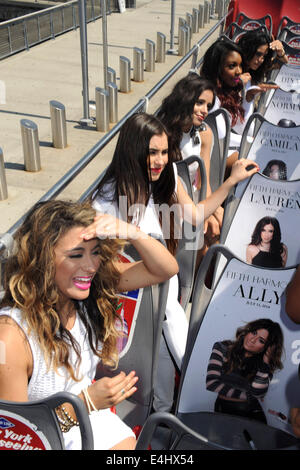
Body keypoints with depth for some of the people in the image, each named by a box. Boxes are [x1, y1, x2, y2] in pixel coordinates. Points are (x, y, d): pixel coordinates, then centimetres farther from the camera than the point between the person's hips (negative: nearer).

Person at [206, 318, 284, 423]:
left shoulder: (266, 363, -2)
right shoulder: (222, 348, -7)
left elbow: (258, 393, -16)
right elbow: (211, 383, -12)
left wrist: (265, 361, -17)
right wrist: (247, 395, -8)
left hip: (252, 412, 1)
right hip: (224, 410, -1)